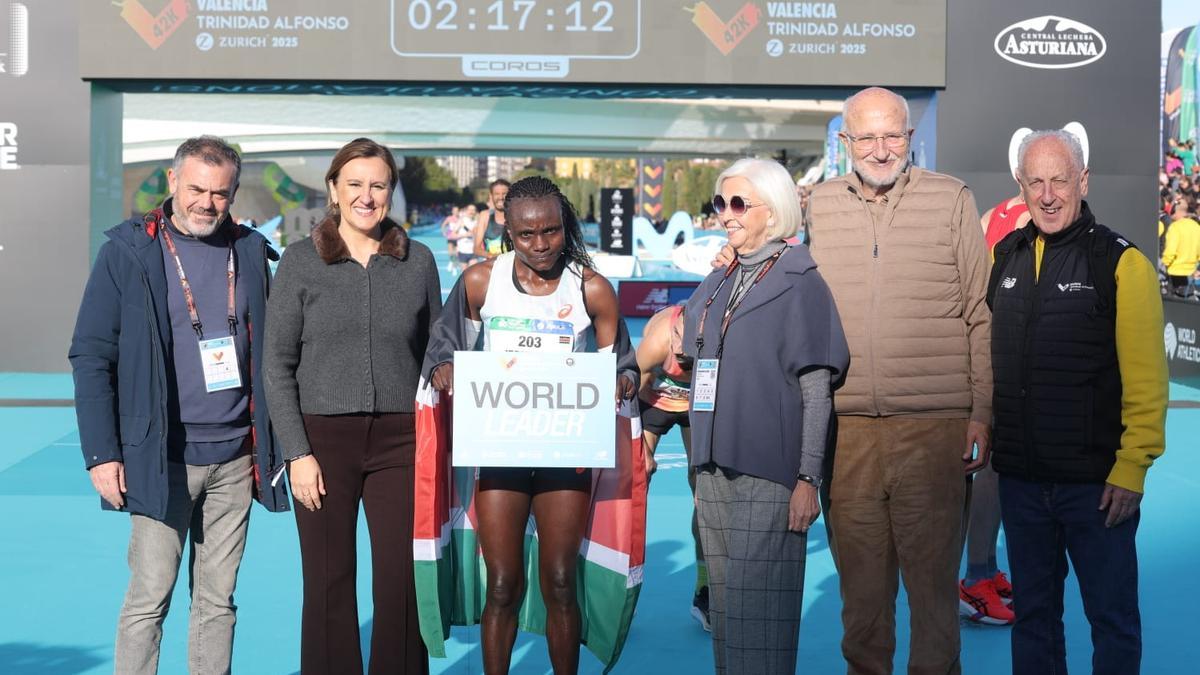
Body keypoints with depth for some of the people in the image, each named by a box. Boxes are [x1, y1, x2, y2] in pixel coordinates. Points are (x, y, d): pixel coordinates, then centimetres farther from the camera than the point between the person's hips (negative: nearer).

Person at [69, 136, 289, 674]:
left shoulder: (251, 252, 8)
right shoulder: (128, 251, -2)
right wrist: (102, 454, -9)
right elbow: (90, 356, -3)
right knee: (148, 599, -2)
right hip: (162, 459, -3)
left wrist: (271, 445, 9)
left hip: (236, 457, 3)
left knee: (217, 600, 9)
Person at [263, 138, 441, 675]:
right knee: (329, 585, 4)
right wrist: (297, 452, -7)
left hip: (400, 439, 1)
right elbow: (278, 366, 0)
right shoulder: (300, 261, 1)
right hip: (323, 438, -1)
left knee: (403, 584, 1)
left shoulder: (418, 261, 6)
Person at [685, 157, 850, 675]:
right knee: (724, 603, 10)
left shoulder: (800, 284, -3)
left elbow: (817, 392, -7)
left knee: (758, 609, -6)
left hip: (768, 475, -6)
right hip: (715, 471, 6)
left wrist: (808, 479, -13)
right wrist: (701, 470, 16)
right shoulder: (716, 285, 15)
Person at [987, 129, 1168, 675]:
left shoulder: (1121, 264, -9)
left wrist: (1132, 466, -16)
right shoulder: (1005, 257, 8)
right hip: (1020, 478, 5)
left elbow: (1146, 379, -12)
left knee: (1111, 617, 7)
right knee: (1032, 613, 16)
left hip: (1097, 481, -5)